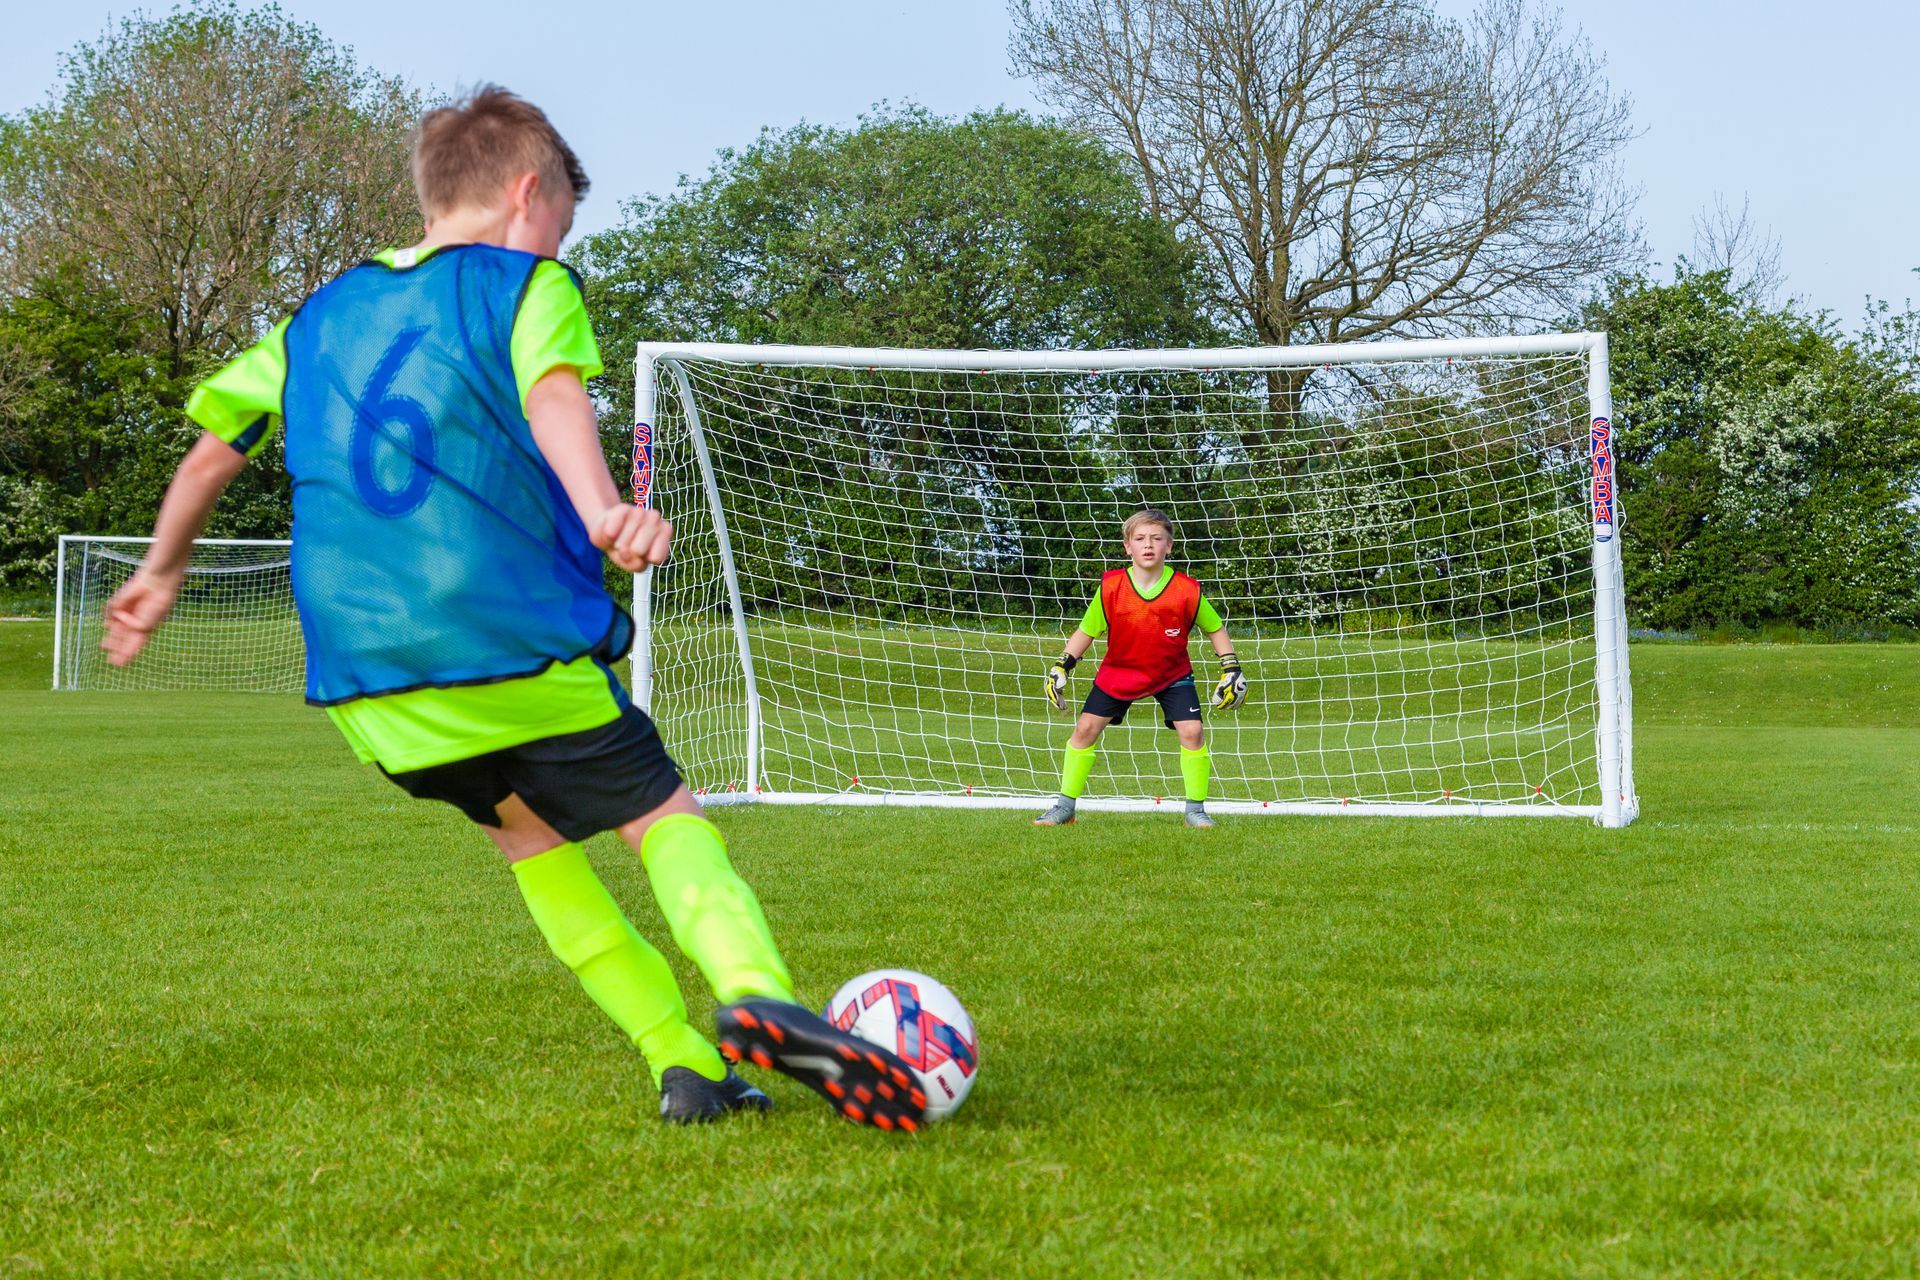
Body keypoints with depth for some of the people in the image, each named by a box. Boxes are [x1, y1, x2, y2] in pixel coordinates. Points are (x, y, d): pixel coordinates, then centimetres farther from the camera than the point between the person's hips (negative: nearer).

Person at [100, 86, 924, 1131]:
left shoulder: (318, 318, 23)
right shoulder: (527, 282, 7)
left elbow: (213, 450, 28)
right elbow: (553, 397, -15)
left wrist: (160, 575, 42)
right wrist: (602, 510, -32)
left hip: (359, 664, 5)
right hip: (510, 629, -5)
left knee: (528, 833, 19)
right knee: (662, 812, 1)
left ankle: (683, 1062, 8)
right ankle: (754, 992, -28)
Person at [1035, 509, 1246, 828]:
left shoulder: (1187, 591, -21)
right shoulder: (1110, 587, -20)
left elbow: (1215, 629, -4)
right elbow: (1087, 630, -6)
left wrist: (1231, 668, -9)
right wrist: (1060, 666, -10)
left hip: (1172, 673, -1)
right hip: (1118, 670, 1)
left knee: (1192, 731, -15)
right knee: (1085, 728, -5)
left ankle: (1196, 810, 1)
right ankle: (1065, 806, 8)